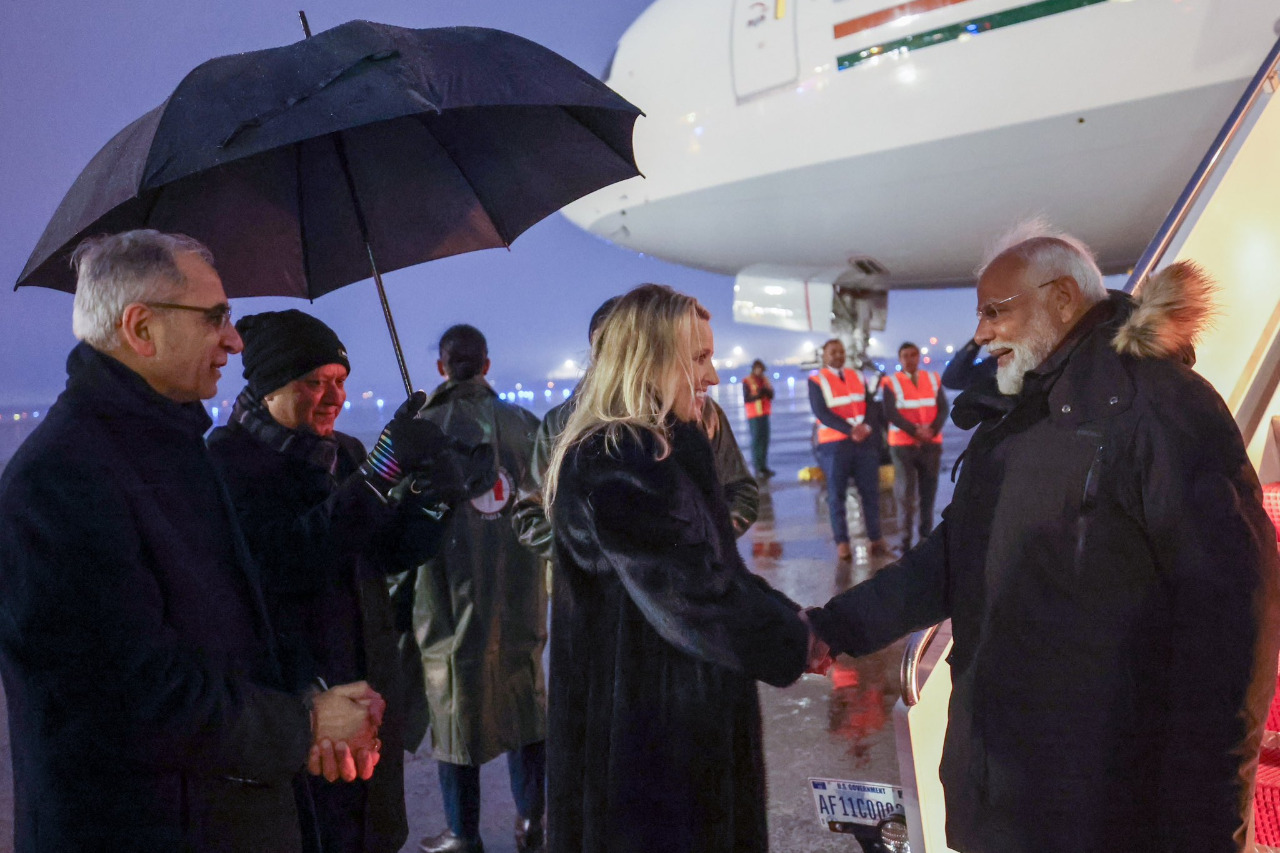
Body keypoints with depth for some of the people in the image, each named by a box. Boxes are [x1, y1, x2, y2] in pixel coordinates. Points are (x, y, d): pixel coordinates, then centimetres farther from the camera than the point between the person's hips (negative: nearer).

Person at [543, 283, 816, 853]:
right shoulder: (620, 467, -23)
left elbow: (712, 566, 13)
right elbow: (699, 598, -24)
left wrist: (792, 617, 2)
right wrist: (799, 643, -11)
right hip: (649, 726, -10)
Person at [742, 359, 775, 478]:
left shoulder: (764, 380, 14)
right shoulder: (747, 381, -3)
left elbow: (771, 395, 9)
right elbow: (746, 399, -11)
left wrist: (766, 391, -12)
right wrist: (757, 395, -25)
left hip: (764, 414, 6)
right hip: (753, 415, -6)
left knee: (765, 440, 6)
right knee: (756, 440, -8)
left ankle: (764, 467, 13)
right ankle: (758, 469, -10)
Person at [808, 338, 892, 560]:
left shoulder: (858, 377, 15)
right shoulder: (816, 380, 1)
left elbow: (872, 406, 8)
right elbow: (821, 413, -10)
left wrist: (866, 427, -13)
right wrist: (850, 430, -17)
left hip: (865, 442, 4)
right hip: (834, 444, -4)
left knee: (870, 491, 3)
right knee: (836, 494, -2)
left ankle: (876, 538, 9)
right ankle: (841, 542, 2)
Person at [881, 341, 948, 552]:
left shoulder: (934, 380, 10)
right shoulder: (891, 383, 1)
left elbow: (943, 409, 4)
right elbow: (890, 413, -8)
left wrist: (933, 429, -14)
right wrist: (915, 431, -18)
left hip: (932, 443, 3)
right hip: (903, 445, -3)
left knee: (929, 492, 5)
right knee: (905, 493, -5)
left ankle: (926, 534, 13)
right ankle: (906, 540, -1)